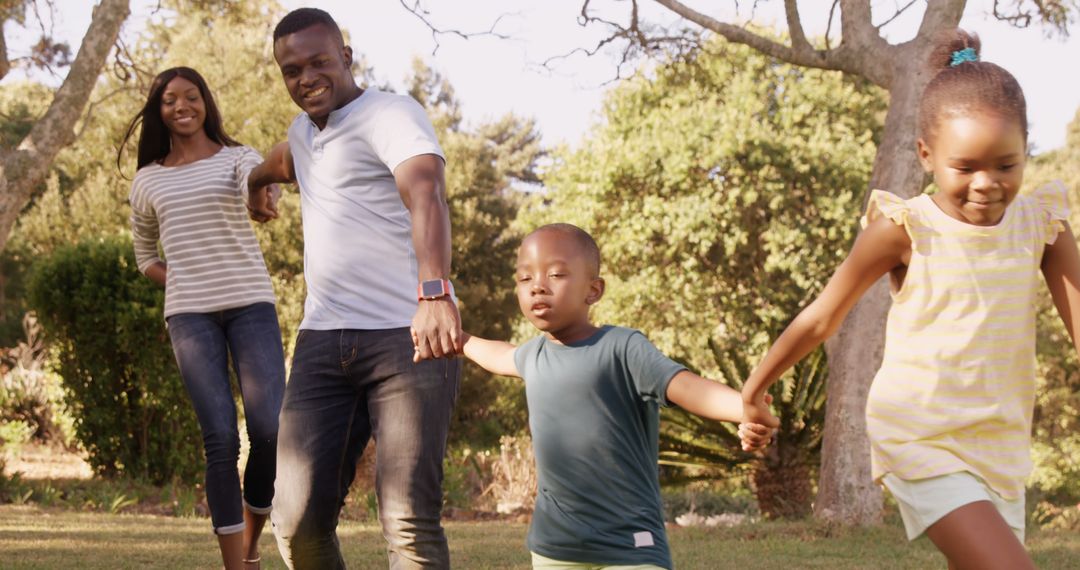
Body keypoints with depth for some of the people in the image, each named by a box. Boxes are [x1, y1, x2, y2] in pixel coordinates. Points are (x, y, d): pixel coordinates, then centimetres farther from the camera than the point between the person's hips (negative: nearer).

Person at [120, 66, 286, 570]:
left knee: (271, 430, -10)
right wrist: (185, 286, 7)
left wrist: (266, 193, -46)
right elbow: (144, 255, 25)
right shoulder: (148, 180, 11)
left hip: (251, 304, -1)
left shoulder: (238, 158, 4)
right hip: (189, 314, 1)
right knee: (220, 439, -8)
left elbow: (258, 187, -21)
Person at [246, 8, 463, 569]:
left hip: (408, 336, -7)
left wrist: (435, 292, -44)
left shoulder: (392, 115, -7)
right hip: (323, 340, 7)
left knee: (409, 522, -16)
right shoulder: (304, 130, 20)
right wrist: (256, 180, 69)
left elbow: (425, 193, -27)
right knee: (298, 522, -6)